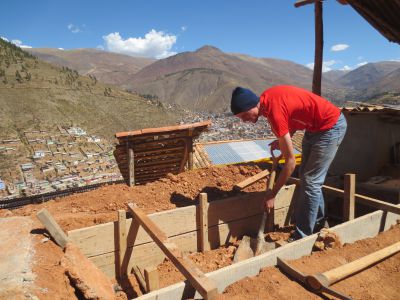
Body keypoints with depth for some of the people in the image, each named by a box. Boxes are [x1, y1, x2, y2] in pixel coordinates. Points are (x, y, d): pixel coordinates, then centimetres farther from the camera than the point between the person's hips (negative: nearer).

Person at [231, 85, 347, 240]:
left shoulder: (275, 112, -32)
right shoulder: (266, 98, -7)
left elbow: (290, 161, -27)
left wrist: (272, 194, -20)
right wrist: (283, 140, -4)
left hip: (331, 127, -9)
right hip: (314, 127, 10)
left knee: (310, 181, -8)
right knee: (306, 176, 15)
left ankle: (302, 238, 3)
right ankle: (318, 222, 31)